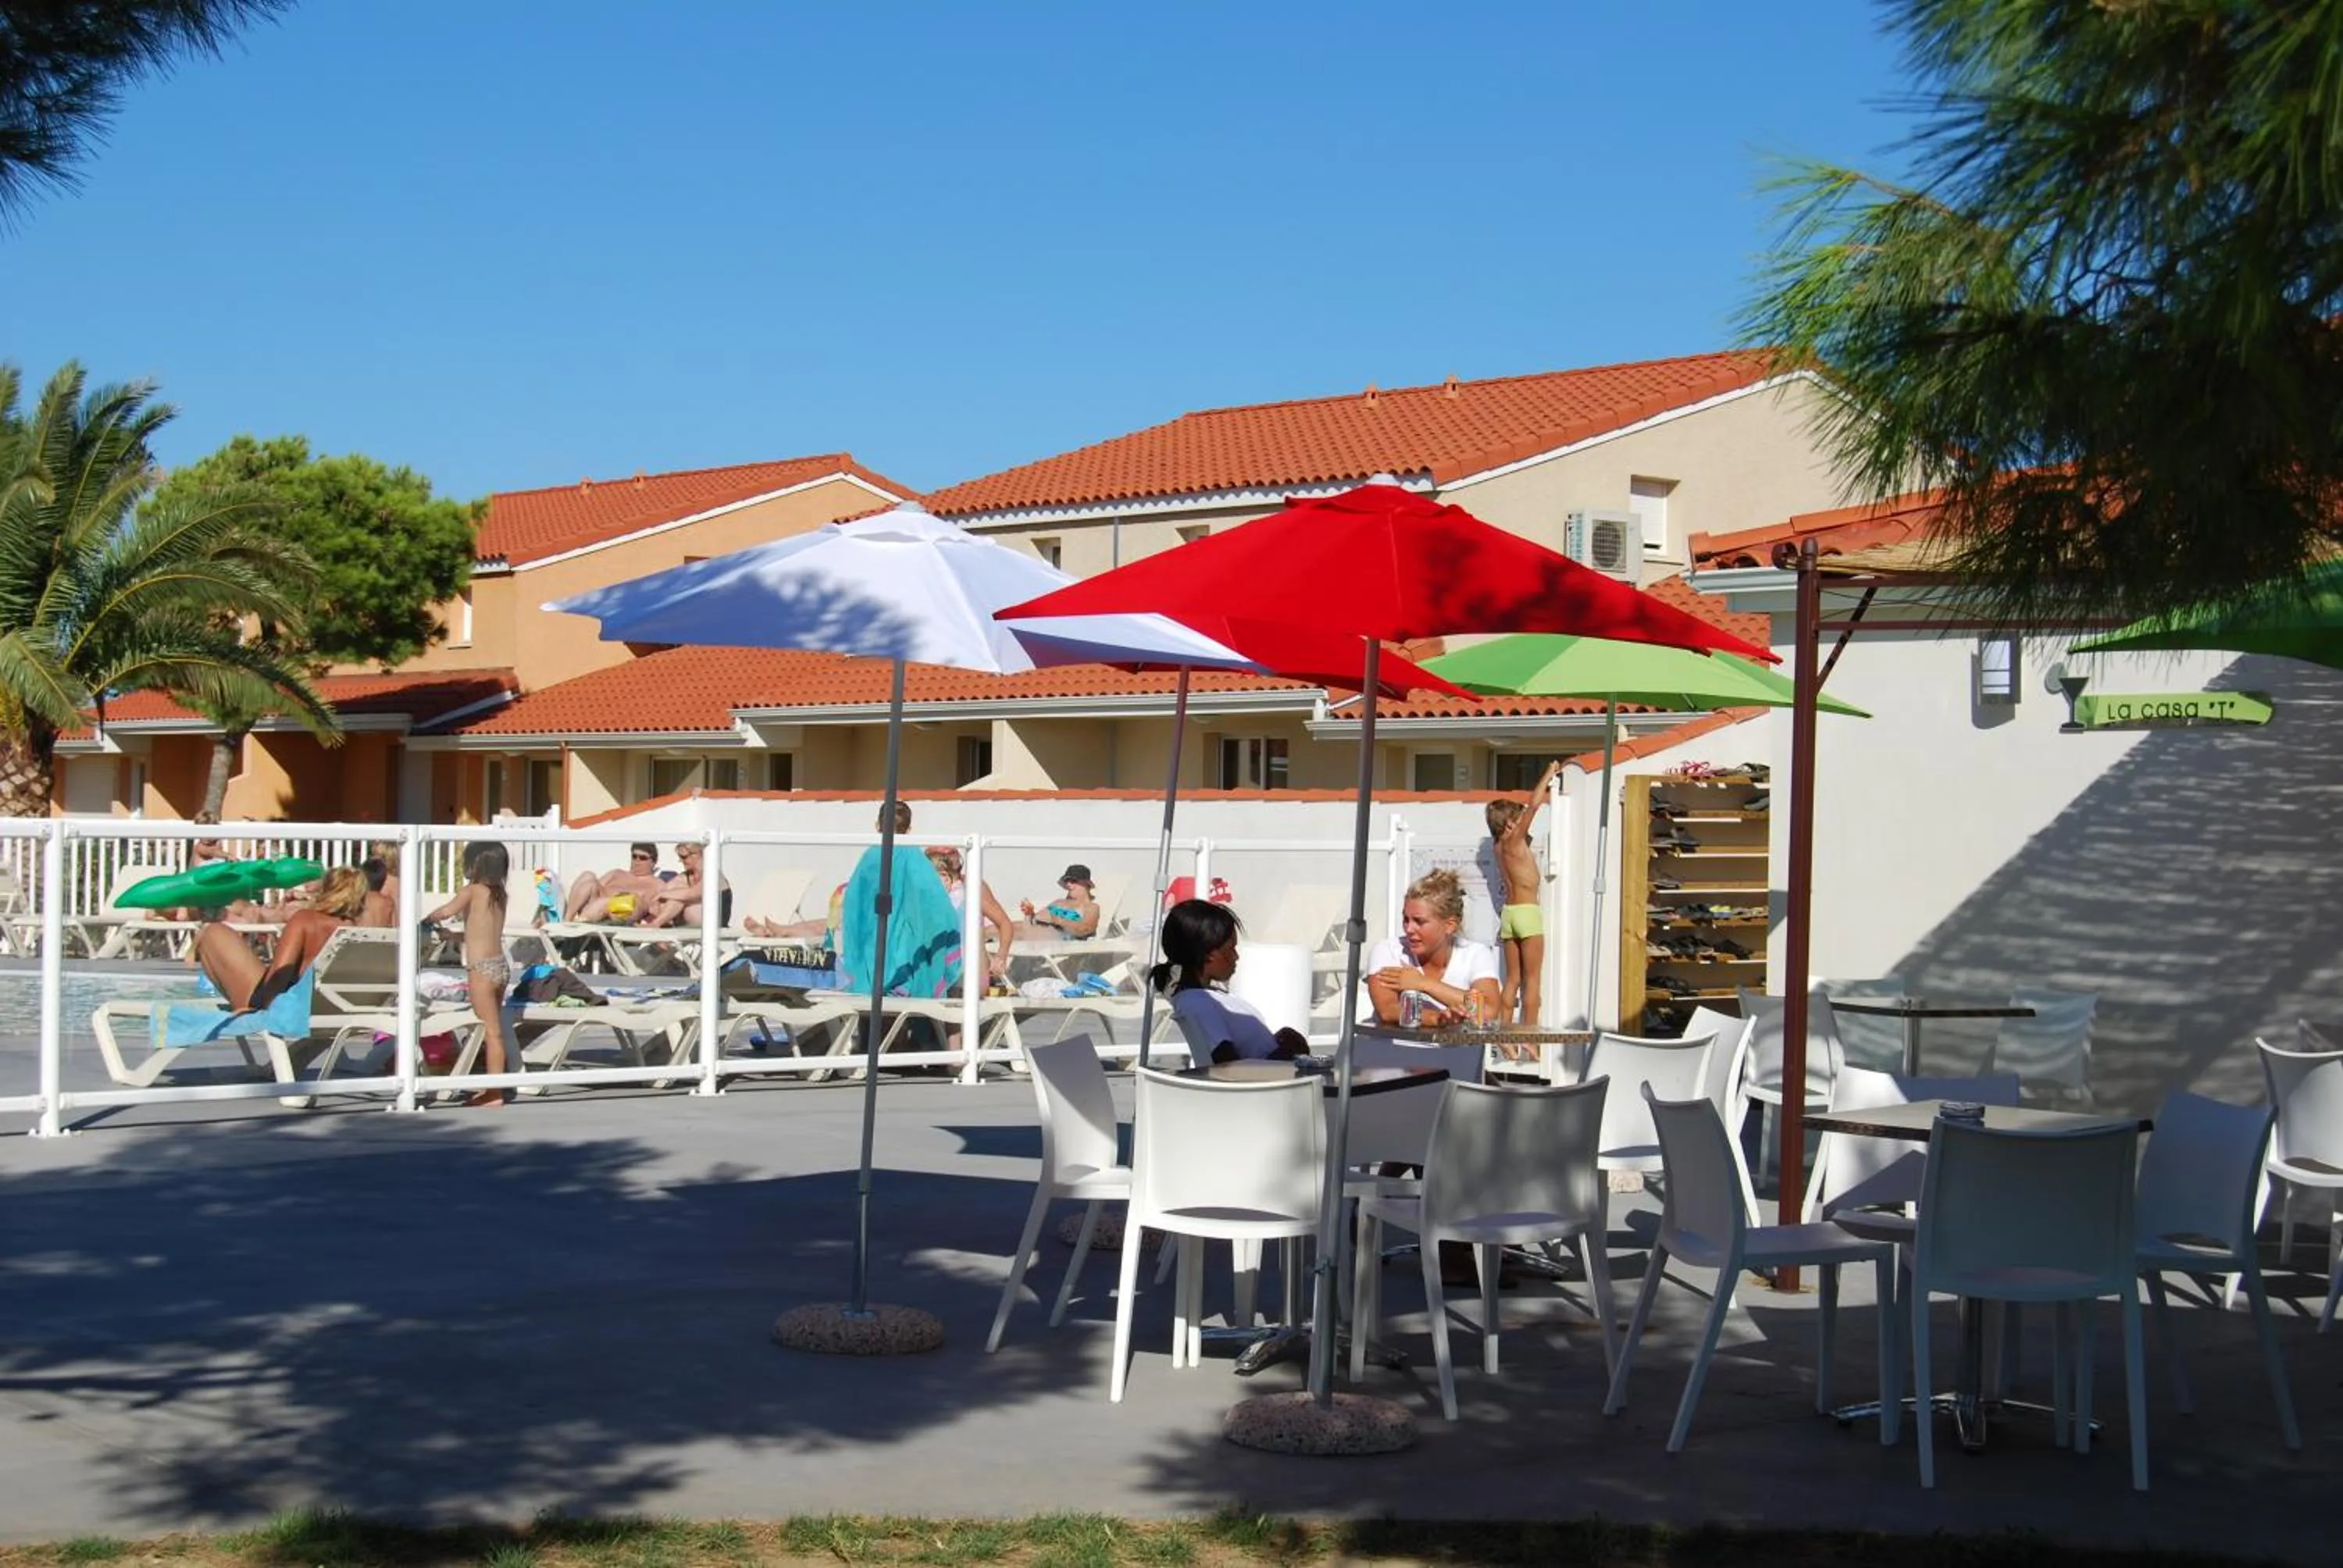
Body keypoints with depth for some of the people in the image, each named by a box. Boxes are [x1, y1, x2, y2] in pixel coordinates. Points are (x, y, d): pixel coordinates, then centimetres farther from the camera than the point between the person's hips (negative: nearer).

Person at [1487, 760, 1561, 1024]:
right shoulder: (1514, 841, -10)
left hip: (1508, 913, 8)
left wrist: (1546, 785, 23)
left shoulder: (1498, 845, 10)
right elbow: (1533, 806, -17)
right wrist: (1548, 776, -6)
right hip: (1527, 912, -8)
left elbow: (1528, 807, 23)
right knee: (1533, 979, -5)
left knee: (1512, 979, 9)